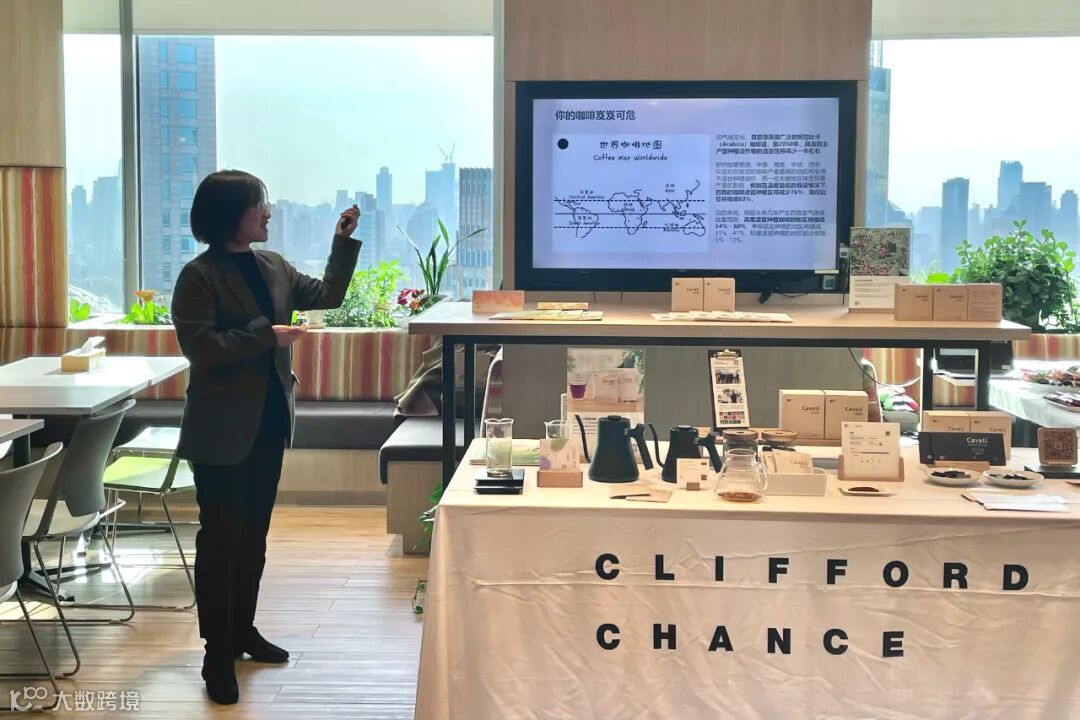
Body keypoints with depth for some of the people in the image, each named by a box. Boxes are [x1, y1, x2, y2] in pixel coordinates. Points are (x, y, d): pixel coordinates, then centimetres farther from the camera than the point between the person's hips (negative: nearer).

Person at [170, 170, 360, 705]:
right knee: (221, 538, -1)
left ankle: (243, 630, 29)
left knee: (253, 534, 16)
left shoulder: (273, 265, 8)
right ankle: (218, 654, 6)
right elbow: (200, 347, -20)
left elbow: (327, 295, 15)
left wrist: (344, 241, 6)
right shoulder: (199, 276, -12)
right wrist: (267, 335, -21)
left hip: (269, 422, 7)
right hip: (222, 430, -7)